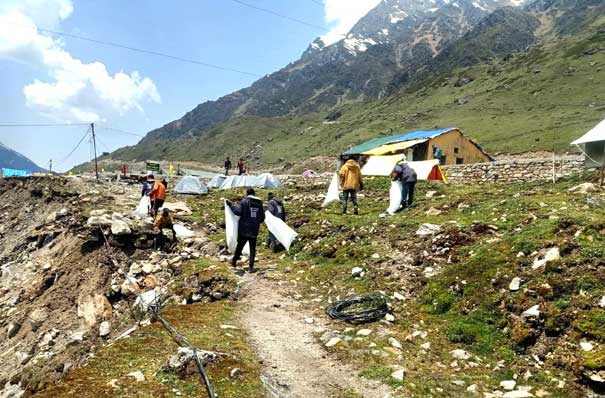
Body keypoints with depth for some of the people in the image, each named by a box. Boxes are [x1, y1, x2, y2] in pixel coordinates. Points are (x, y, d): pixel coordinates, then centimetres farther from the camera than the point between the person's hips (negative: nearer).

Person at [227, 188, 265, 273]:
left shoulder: (244, 201, -6)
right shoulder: (259, 203, 7)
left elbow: (237, 211, -15)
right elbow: (262, 218, 9)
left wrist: (230, 205, -3)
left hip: (244, 228, -2)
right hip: (254, 229, 2)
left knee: (240, 245, 13)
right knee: (252, 248, 5)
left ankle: (234, 261, 25)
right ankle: (251, 267, 2)